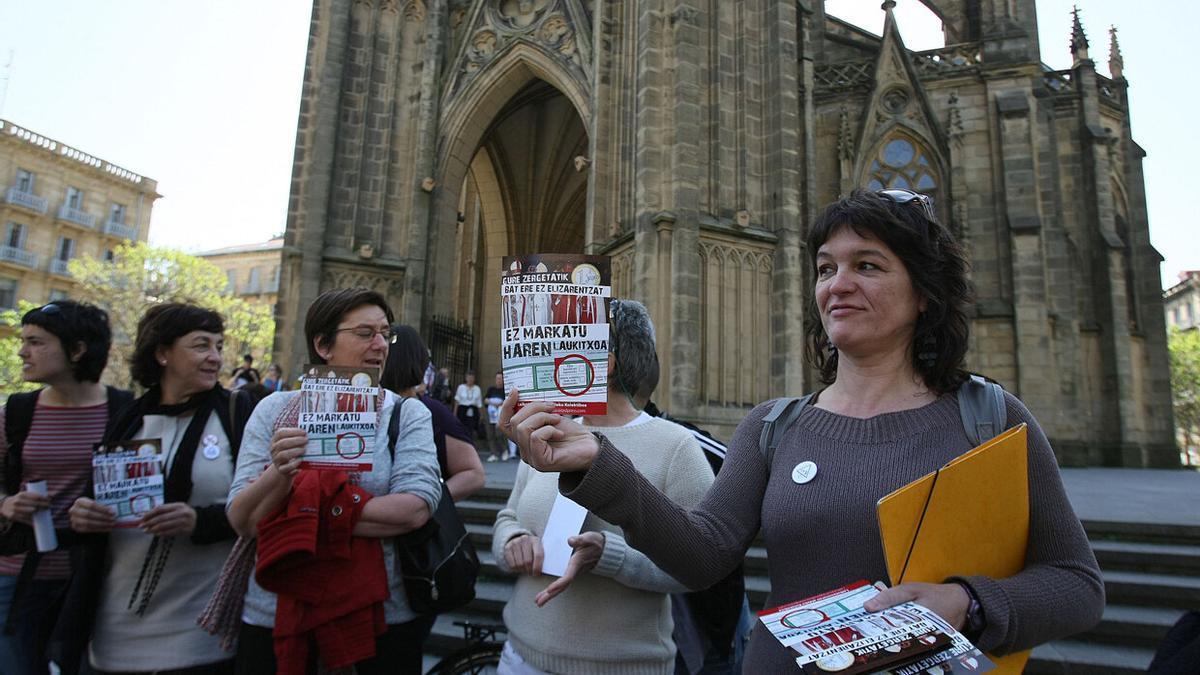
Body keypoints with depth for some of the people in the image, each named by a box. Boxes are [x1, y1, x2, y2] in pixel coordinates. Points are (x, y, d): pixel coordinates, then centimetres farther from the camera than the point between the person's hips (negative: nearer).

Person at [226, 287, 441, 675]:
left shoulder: (407, 414, -4)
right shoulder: (275, 410, 0)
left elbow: (414, 509, -18)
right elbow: (242, 522, -4)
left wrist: (308, 514, -17)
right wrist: (281, 473, -24)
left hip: (381, 620, -1)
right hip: (276, 617, 1)